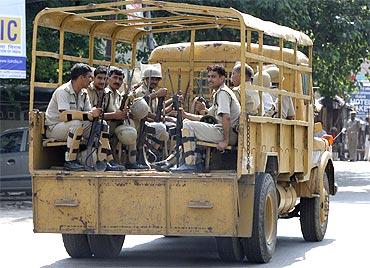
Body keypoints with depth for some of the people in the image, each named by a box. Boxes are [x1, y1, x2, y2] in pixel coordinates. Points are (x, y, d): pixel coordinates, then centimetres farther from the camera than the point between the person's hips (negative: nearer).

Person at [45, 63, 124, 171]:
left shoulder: (84, 93, 7)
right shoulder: (63, 91, -21)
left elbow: (89, 112, 5)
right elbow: (63, 115, -34)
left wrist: (96, 114, -21)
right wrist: (90, 114, -34)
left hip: (75, 127, 8)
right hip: (53, 128, -8)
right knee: (76, 123, -36)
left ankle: (104, 161, -5)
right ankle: (70, 162, -28)